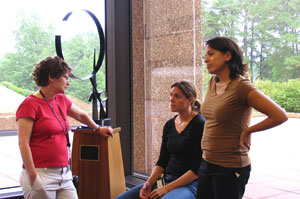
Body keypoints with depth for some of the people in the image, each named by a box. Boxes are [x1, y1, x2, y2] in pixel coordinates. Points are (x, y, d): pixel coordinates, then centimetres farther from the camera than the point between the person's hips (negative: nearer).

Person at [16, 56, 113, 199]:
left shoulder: (61, 100, 12)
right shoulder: (30, 104, -10)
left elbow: (81, 115, 32)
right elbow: (23, 143, -14)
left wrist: (98, 129, 44)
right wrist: (33, 176, -18)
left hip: (64, 174, 7)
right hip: (41, 175, -7)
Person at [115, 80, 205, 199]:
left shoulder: (200, 125, -9)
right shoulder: (169, 125, 11)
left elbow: (197, 169, -12)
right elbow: (162, 162, 11)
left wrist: (167, 188, -15)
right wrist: (149, 183, -5)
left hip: (189, 184, -6)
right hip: (167, 180, 6)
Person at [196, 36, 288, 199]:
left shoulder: (241, 86, -16)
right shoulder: (213, 82, 7)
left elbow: (280, 116, -20)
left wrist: (247, 131, -10)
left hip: (230, 168, -7)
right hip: (207, 163, 7)